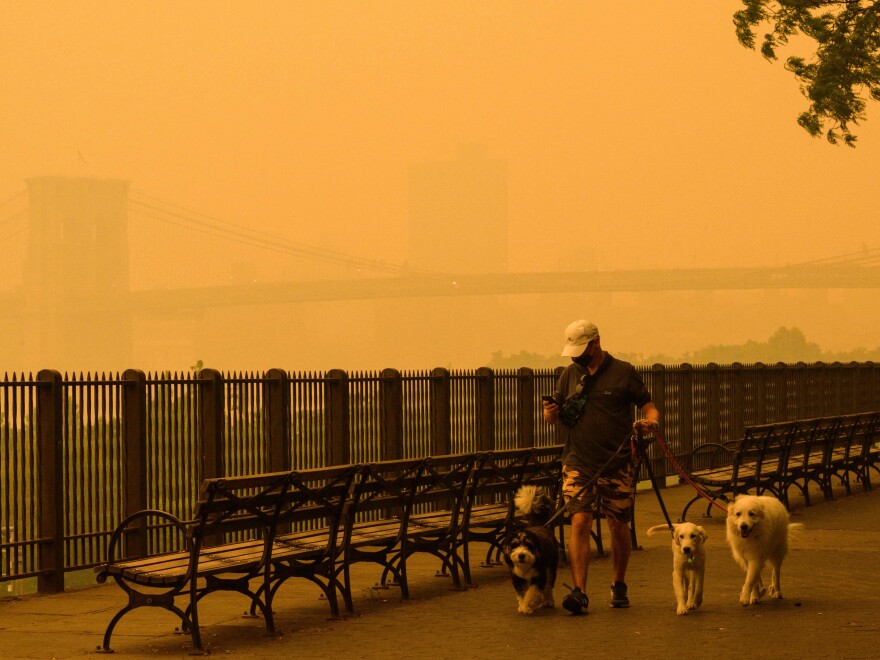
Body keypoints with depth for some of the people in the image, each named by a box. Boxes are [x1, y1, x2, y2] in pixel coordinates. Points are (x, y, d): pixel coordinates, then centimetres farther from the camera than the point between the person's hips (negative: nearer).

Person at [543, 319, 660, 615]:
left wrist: (650, 421, -19)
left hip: (617, 465, -1)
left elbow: (648, 406, 3)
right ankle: (579, 592, -19)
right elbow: (555, 417, 15)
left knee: (619, 527, 7)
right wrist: (551, 413, -9)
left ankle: (619, 586, 27)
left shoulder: (623, 372, 1)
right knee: (580, 522, -13)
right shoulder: (569, 375, 10)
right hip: (579, 464, 1)